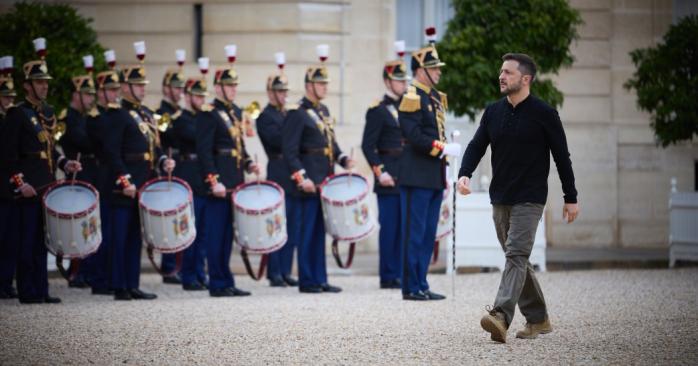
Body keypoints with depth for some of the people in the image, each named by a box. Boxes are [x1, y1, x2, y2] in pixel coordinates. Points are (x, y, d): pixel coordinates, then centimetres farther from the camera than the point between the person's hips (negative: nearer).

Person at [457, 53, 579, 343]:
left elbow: (561, 156, -2)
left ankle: (500, 317, -32)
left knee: (516, 255, -18)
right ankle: (538, 319, 21)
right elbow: (477, 145, 4)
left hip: (529, 199, -6)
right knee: (516, 258, 11)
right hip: (500, 198, 6)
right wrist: (465, 174, -17)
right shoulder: (493, 112, 8)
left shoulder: (543, 114, -6)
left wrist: (571, 198, -1)